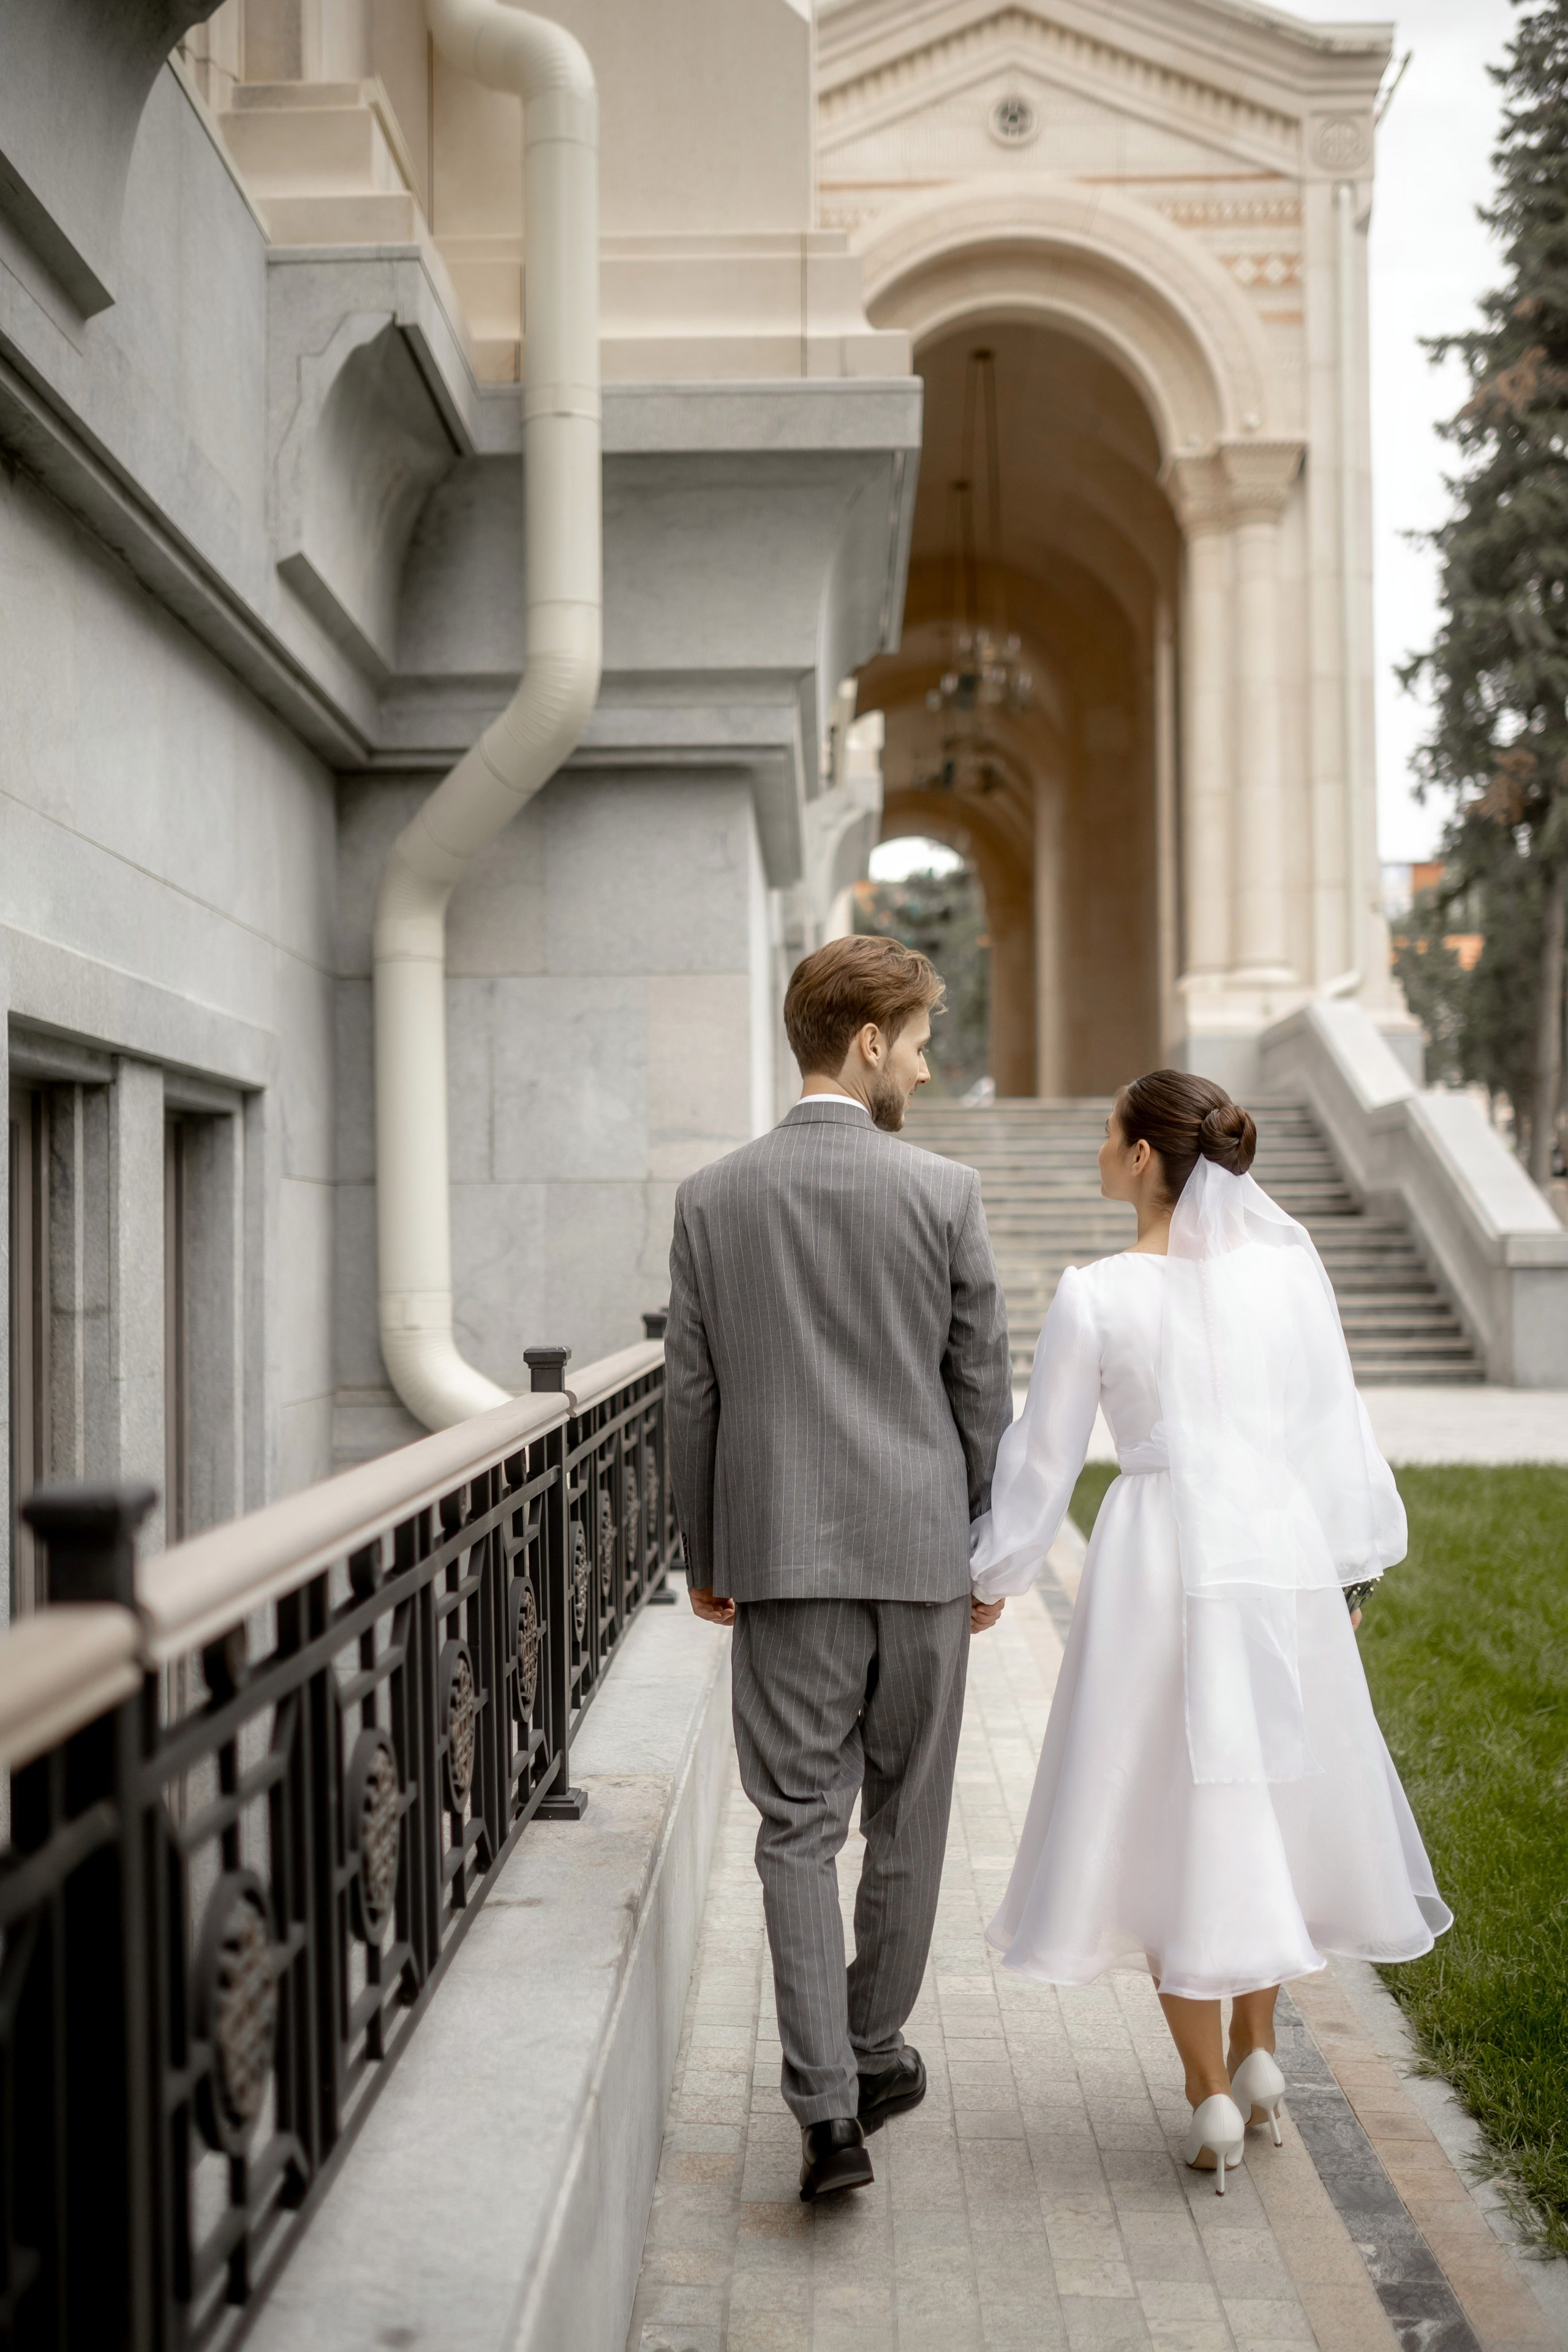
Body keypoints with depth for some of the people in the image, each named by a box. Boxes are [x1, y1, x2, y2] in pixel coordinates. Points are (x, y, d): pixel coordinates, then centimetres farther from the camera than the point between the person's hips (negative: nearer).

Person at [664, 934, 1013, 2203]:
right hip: (919, 1551, -1)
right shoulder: (944, 1193, -6)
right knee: (906, 1822, 16)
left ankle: (829, 2110, -2)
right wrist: (991, 1553, 10)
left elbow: (692, 1396, 3)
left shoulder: (712, 1198, -1)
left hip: (779, 1555, 1)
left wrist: (703, 1557, 13)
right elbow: (984, 1391, -2)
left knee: (799, 1829, 5)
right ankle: (874, 2053, 30)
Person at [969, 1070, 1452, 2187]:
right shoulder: (1290, 1264, 0)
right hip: (1284, 1552, 3)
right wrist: (1348, 1566, 15)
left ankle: (1211, 2095, 11)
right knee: (1269, 1804, 20)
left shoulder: (1096, 1297, -8)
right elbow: (1337, 1429, 5)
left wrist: (991, 1577, 12)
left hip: (1163, 1560, -3)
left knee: (1170, 1816, 8)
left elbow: (1042, 1460, -2)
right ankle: (1257, 2049, 25)